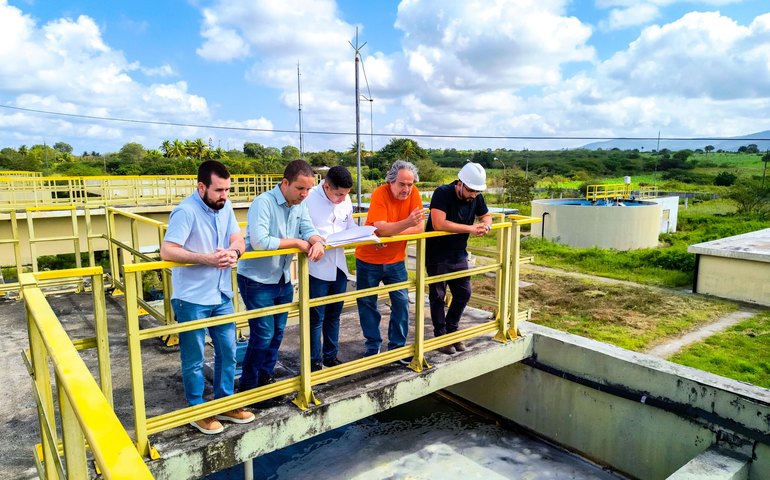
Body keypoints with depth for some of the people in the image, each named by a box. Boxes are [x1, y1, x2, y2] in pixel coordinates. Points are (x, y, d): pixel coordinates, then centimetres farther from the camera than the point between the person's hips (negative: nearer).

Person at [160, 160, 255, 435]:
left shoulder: (225, 206, 1)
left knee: (228, 352, 16)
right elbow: (167, 251, -25)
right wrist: (207, 259, -31)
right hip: (192, 299, -7)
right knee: (194, 359, 9)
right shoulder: (186, 211, -20)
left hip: (222, 296, 7)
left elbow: (238, 238, 1)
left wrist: (233, 252, -22)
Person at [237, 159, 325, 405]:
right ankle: (248, 386, 15)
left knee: (277, 332, 15)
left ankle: (265, 378, 32)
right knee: (263, 335, -3)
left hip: (283, 280, 8)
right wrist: (296, 242, -24)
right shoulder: (263, 203, -21)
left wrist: (317, 242, -26)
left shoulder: (299, 205, 2)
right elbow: (259, 241, -32)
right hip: (257, 281, -7)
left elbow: (309, 230, -2)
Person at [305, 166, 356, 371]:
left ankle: (331, 356, 34)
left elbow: (351, 228, 8)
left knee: (334, 315, 18)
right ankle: (315, 362, 21)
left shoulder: (345, 200, 1)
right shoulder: (309, 200, -17)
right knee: (316, 318, 5)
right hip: (317, 268, -6)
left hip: (338, 266, 6)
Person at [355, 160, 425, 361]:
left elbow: (420, 228, -15)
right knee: (367, 303, 7)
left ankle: (397, 345, 16)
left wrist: (391, 233, -25)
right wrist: (407, 223, -46)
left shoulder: (413, 193, -10)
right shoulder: (380, 194, -20)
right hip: (368, 259, -2)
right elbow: (381, 229, -31)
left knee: (401, 302, -1)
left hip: (395, 260, 3)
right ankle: (373, 346, 24)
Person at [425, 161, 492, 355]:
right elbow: (439, 224, -36)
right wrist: (470, 228, -30)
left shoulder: (476, 197, -4)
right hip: (437, 256, -6)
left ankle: (451, 331, 29)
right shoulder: (442, 193, -23)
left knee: (464, 293, 10)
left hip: (459, 255, 6)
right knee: (437, 296, 4)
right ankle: (440, 336, 20)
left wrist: (486, 225, -12)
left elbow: (486, 215, 14)